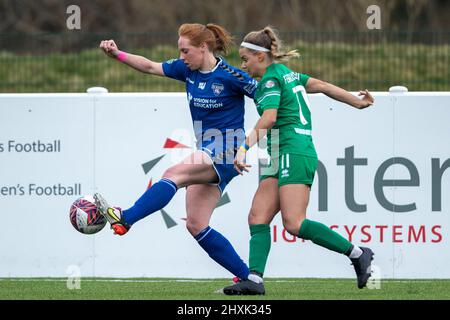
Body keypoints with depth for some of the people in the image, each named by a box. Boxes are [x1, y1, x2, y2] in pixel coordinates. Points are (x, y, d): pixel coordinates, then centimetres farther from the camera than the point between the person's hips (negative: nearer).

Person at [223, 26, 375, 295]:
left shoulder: (270, 79, -8)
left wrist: (245, 148, -33)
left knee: (294, 224, -18)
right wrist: (358, 102, 34)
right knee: (257, 217, -1)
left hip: (293, 154, -10)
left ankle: (358, 254, -10)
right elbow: (322, 86, 25)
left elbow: (268, 119, -23)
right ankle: (255, 279, -12)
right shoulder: (287, 74, 19)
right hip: (282, 160, 10)